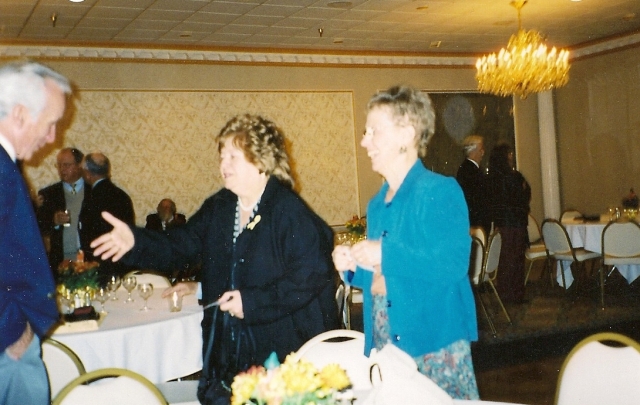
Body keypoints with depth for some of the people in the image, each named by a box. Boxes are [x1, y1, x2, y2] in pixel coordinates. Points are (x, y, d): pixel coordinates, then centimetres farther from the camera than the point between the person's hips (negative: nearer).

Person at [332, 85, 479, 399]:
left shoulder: (441, 191, -11)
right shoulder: (377, 204, 13)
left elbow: (454, 264, -22)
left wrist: (386, 254, -23)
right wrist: (354, 266, -1)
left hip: (434, 344, -7)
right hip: (384, 341, 7)